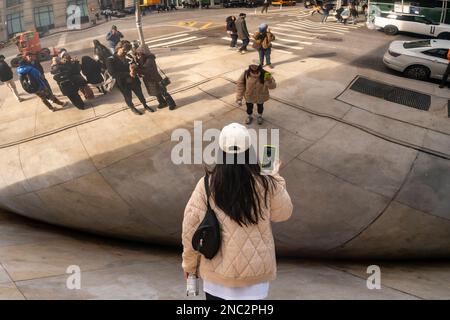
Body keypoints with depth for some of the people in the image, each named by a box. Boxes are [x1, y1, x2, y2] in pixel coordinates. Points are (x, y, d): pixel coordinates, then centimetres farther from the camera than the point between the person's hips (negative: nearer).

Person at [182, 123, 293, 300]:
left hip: (217, 269, 1)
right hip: (254, 270, 0)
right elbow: (283, 213, 1)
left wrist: (189, 263, 7)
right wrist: (276, 178, 13)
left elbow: (191, 228, -9)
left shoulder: (206, 185, -16)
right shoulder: (265, 185, -17)